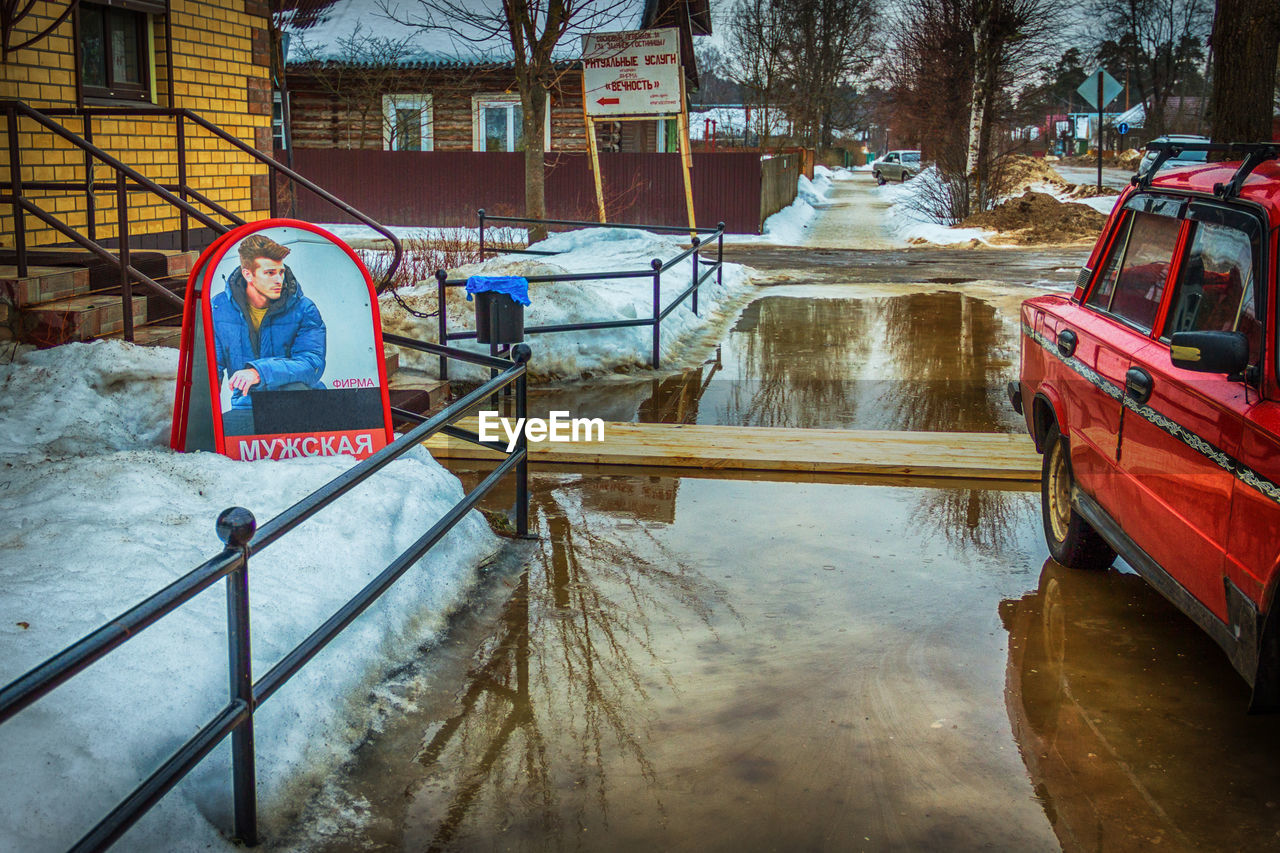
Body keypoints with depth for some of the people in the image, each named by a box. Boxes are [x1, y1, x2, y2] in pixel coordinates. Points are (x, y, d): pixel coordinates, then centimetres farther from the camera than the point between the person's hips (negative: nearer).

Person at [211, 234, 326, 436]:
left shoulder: (303, 310, -7)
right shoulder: (218, 309, -1)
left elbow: (312, 364, -19)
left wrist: (261, 371, -34)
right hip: (248, 408, 1)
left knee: (295, 388, -38)